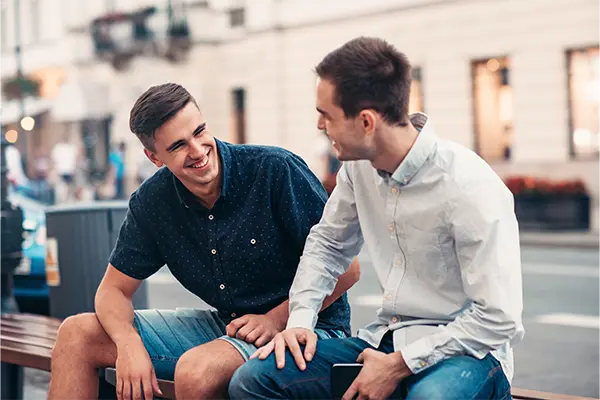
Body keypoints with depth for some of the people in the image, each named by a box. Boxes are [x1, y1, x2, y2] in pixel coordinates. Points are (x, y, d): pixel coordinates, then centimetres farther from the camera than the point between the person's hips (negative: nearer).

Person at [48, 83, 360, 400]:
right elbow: (114, 290, 4)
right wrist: (128, 344, -17)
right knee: (77, 334, -1)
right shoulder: (151, 202, -3)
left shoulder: (277, 170, -19)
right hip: (224, 324, 6)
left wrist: (276, 319, -20)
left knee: (196, 371, -37)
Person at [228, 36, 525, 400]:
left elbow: (499, 320, -19)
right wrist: (300, 319, 4)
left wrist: (399, 366, -18)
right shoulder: (359, 166, 0)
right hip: (386, 340, 7)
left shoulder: (471, 189, -20)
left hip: (464, 351, -7)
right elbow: (328, 243, 18)